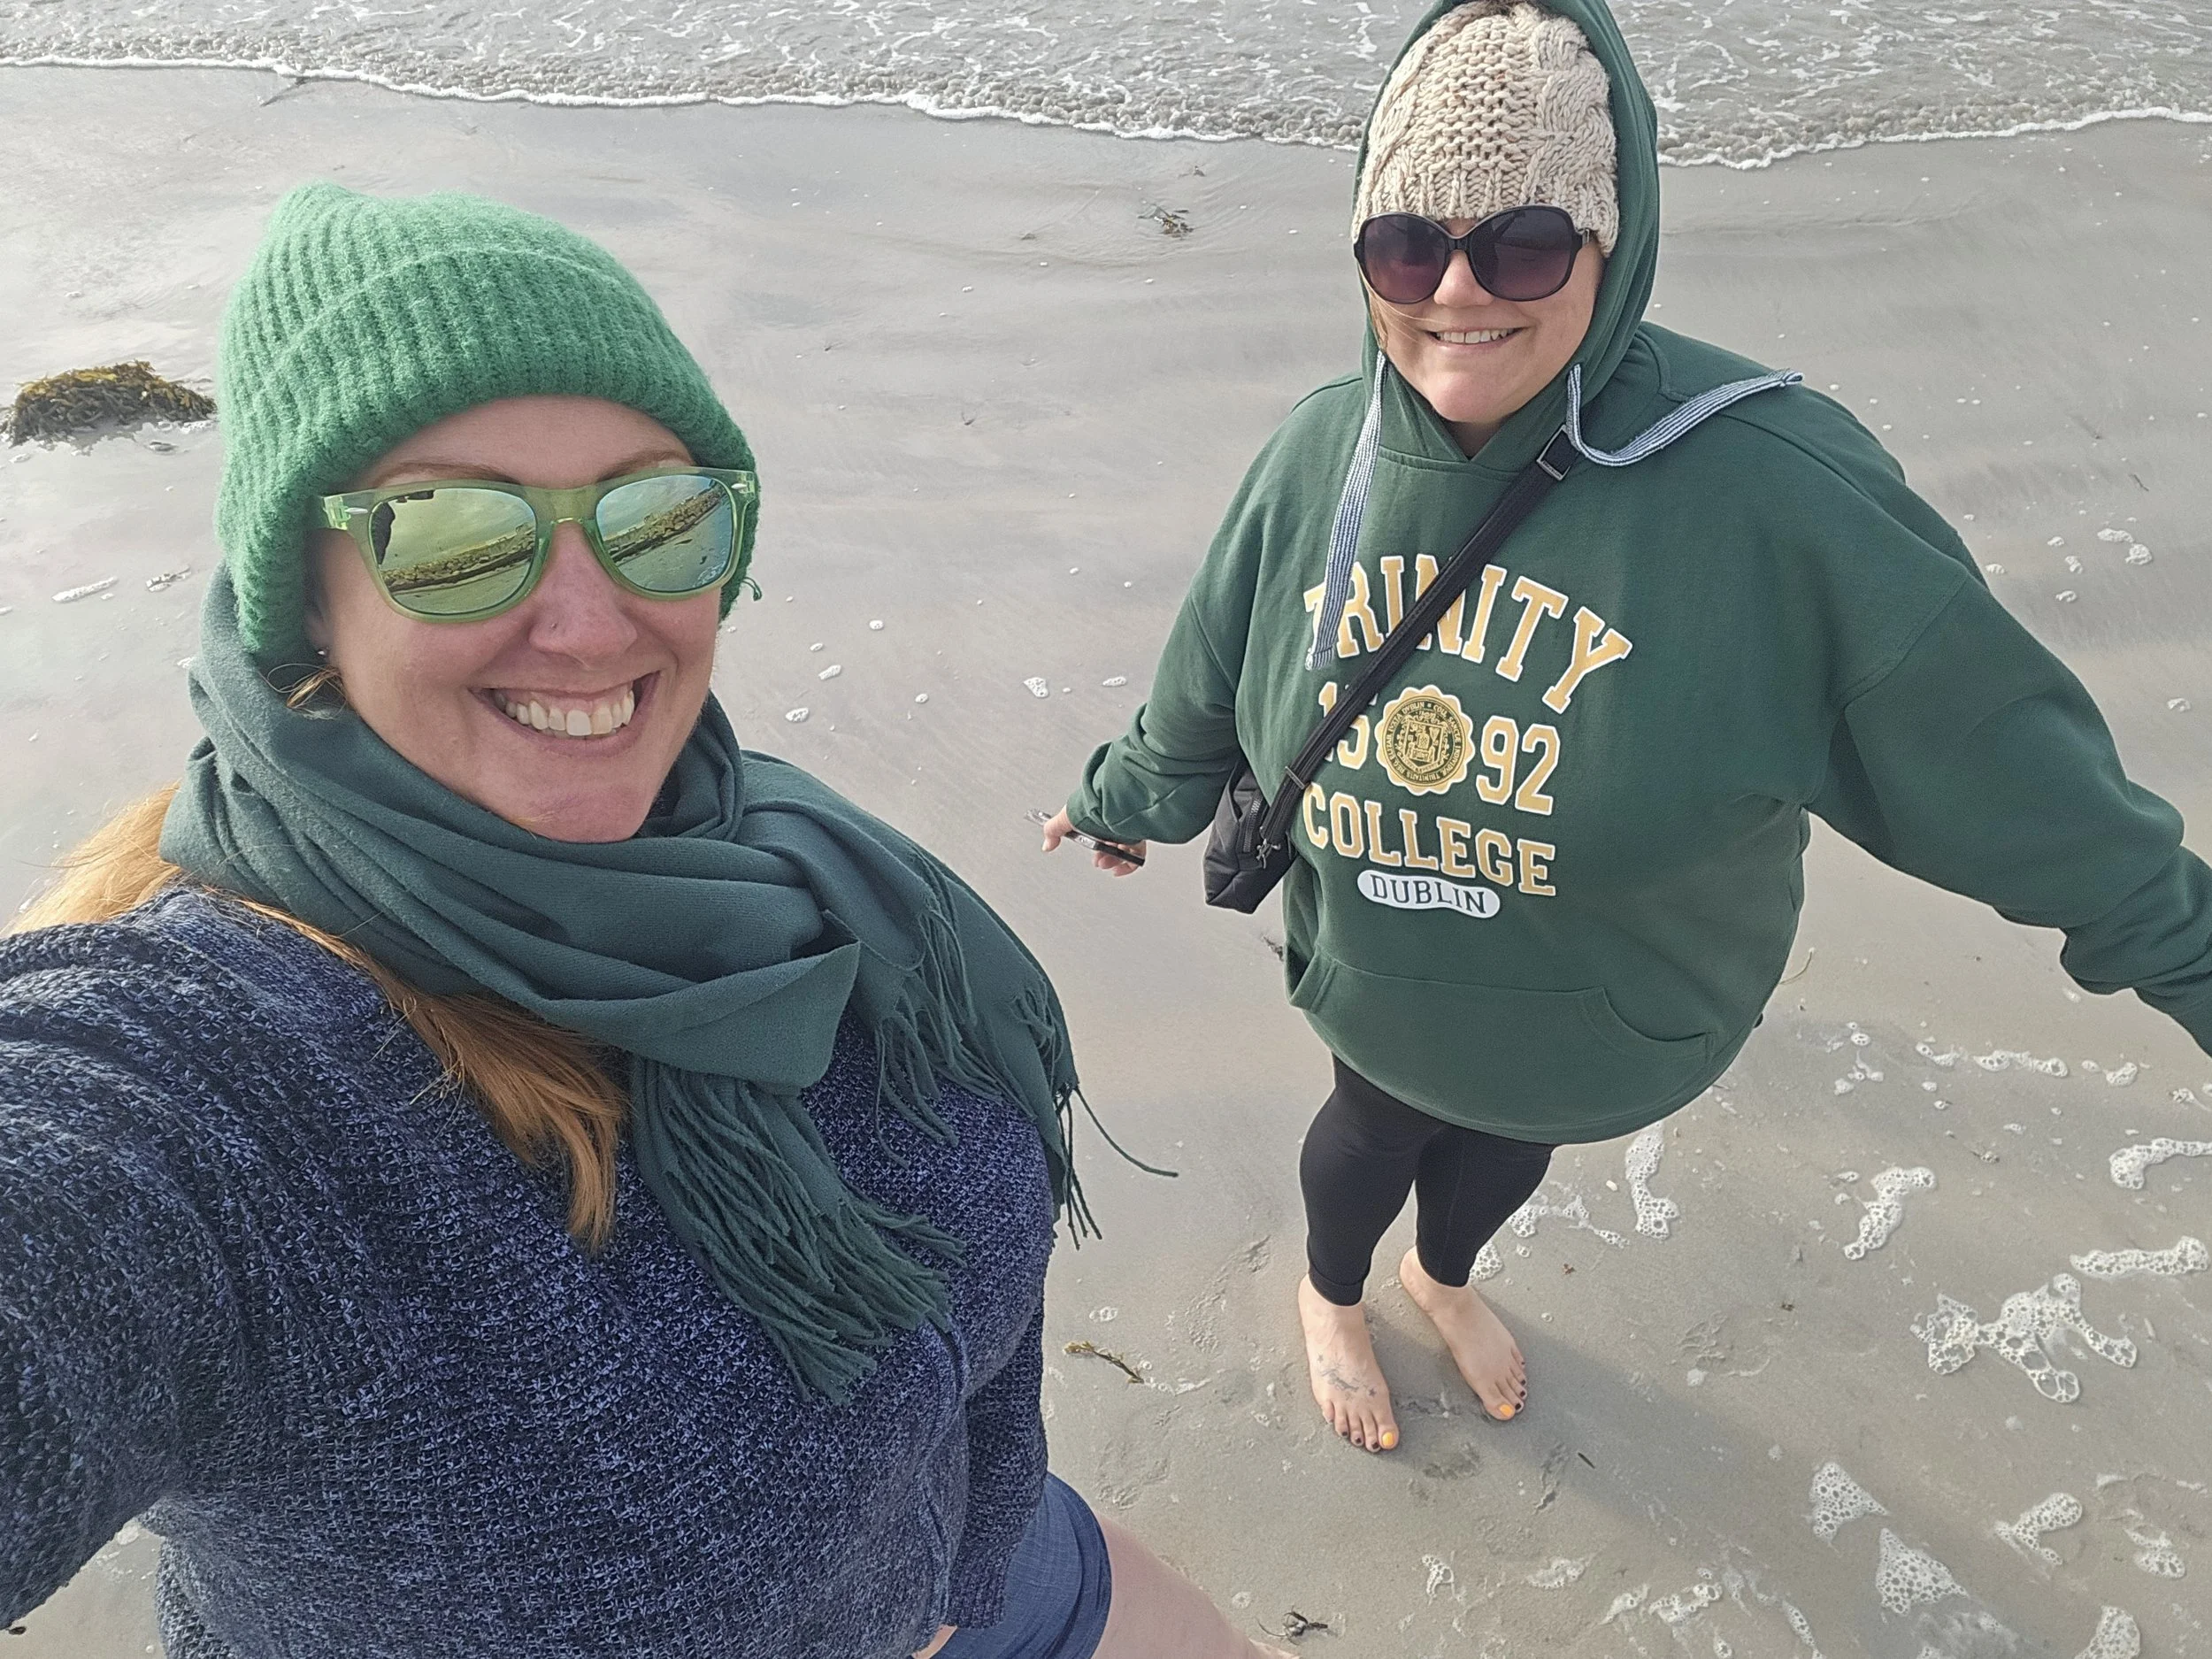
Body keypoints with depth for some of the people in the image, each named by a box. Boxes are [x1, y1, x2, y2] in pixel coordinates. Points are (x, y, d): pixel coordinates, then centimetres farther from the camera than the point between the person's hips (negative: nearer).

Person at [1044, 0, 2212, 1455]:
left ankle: (1446, 1274, 66)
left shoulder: (1771, 487, -31)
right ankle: (1333, 1293, 63)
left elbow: (1991, 743, -21)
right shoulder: (1322, 458, -19)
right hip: (1378, 986, 0)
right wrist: (1129, 797, 14)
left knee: (1509, 1146, 29)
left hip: (1612, 1015, 0)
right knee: (1374, 1134, 27)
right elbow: (1209, 687, -1)